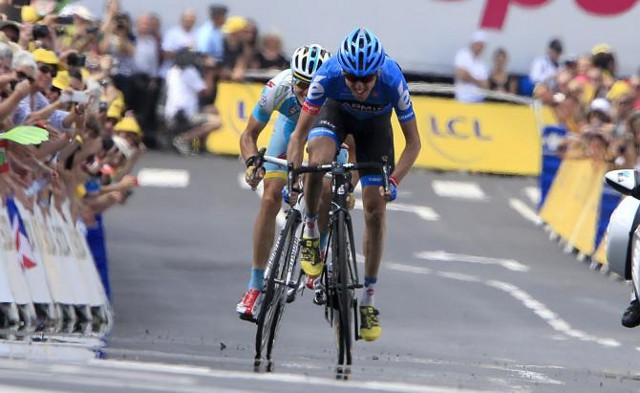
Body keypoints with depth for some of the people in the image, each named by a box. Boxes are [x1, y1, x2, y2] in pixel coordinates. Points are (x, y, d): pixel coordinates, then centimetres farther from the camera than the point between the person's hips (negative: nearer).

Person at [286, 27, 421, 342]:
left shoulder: (393, 81, -38)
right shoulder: (328, 75, -38)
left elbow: (413, 142, -26)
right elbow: (299, 135, -29)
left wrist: (394, 181, -38)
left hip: (375, 123, 1)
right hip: (336, 112, -1)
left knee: (375, 210, -4)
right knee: (319, 160, -35)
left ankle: (368, 300, 6)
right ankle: (310, 230, -7)